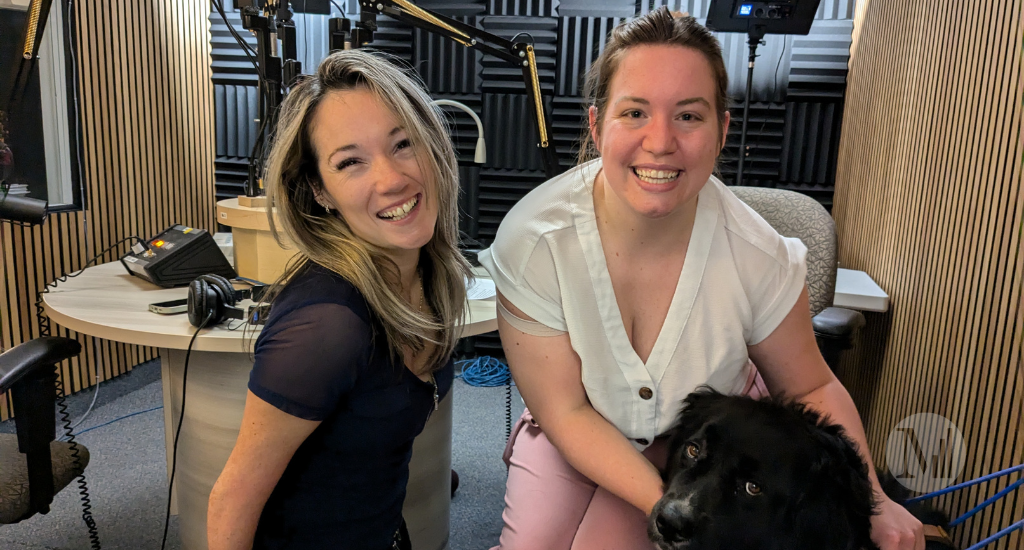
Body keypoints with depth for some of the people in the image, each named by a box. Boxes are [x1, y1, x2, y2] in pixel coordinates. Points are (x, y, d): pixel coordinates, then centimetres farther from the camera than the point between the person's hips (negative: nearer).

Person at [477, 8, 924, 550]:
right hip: (578, 434, 1)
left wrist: (873, 501, -16)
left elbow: (811, 388, -5)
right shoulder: (531, 241, -27)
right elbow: (567, 411, -20)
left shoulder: (758, 256, -24)